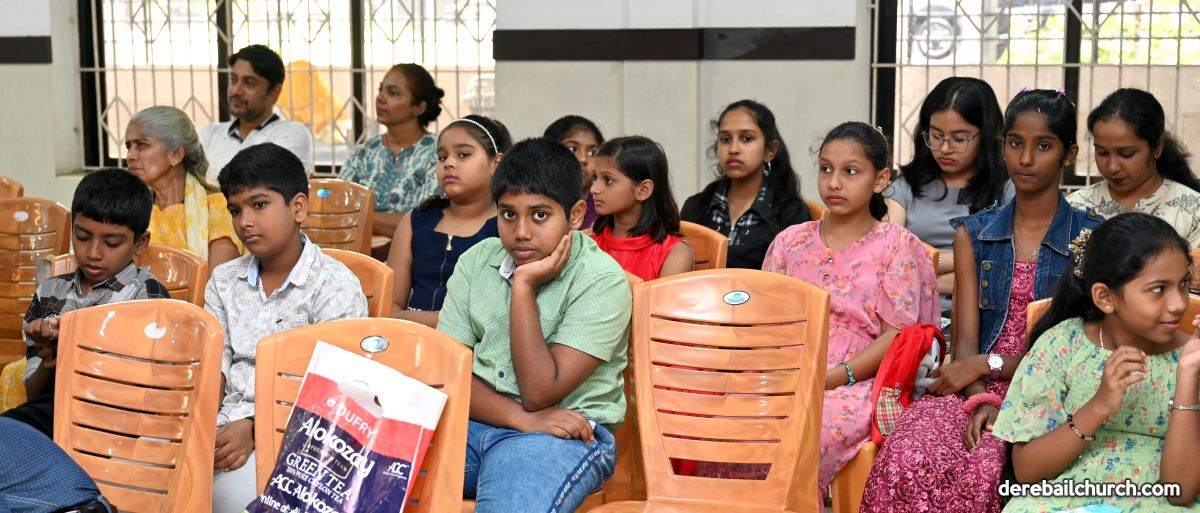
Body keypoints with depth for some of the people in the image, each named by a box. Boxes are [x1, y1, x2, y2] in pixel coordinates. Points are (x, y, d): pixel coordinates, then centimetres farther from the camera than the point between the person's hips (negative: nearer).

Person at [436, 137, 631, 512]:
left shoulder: (602, 281, -8)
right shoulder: (476, 261, 7)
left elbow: (539, 394, -13)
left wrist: (523, 286, -15)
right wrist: (521, 418, -15)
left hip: (565, 432, -4)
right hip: (472, 419, 4)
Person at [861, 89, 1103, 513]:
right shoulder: (974, 234, 12)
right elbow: (966, 341, 3)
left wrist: (988, 364, -10)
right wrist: (980, 400, -15)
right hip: (972, 386, 2)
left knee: (980, 469, -33)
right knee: (907, 460, -30)